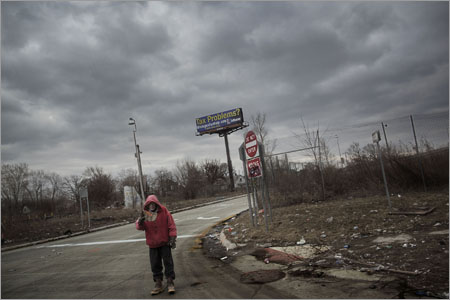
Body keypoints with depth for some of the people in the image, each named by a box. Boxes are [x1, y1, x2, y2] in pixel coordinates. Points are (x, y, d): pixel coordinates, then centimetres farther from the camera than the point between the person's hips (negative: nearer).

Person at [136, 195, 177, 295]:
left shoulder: (164, 211, -7)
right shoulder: (145, 214, -1)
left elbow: (171, 225, -6)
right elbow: (139, 227, -7)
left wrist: (173, 238, -11)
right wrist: (140, 221, -29)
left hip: (164, 243, -2)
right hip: (152, 244, 2)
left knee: (168, 262, 1)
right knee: (155, 264, 7)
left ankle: (170, 283, 12)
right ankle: (158, 284, 19)